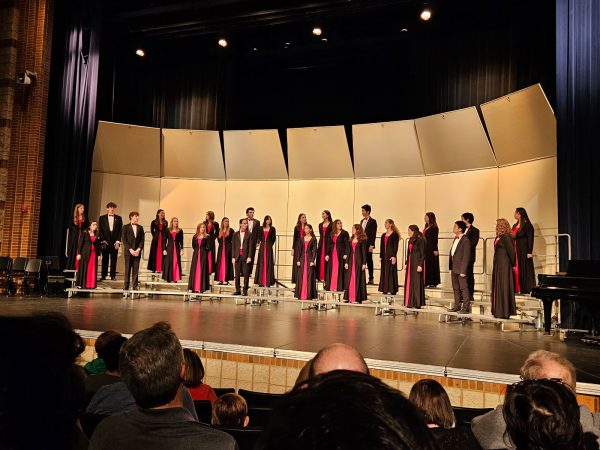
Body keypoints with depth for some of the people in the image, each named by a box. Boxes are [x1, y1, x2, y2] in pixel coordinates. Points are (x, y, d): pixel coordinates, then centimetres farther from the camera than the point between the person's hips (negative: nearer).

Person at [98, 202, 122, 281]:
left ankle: (113, 275, 4)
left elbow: (120, 230, 5)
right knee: (105, 259, 2)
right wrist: (102, 240, -6)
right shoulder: (102, 218, 9)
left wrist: (118, 241, -4)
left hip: (115, 242, 0)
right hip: (105, 242, 0)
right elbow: (100, 230, 4)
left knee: (114, 259, 0)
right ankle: (103, 275, 7)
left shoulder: (118, 218, 9)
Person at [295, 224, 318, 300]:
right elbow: (299, 250, 9)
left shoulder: (313, 239, 0)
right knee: (301, 277, 3)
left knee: (309, 277, -4)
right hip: (302, 259, 4)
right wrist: (298, 260, 1)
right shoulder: (302, 239, 10)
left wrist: (312, 261, -14)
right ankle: (301, 295, 7)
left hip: (309, 258, -4)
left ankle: (308, 295, 0)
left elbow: (314, 251, -5)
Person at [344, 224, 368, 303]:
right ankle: (350, 297, 10)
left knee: (358, 279, -2)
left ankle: (358, 298, 2)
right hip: (351, 260, 6)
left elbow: (364, 252, -7)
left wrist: (364, 263, -13)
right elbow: (348, 252, 12)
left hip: (359, 261, -6)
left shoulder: (363, 240, -3)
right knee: (349, 279, 5)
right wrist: (346, 262, 7)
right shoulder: (351, 240, 13)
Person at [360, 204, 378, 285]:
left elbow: (373, 234, -11)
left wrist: (371, 245, -17)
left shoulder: (372, 221, -6)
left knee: (369, 261, 0)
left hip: (368, 245, -6)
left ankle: (371, 279, 7)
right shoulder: (362, 221, 15)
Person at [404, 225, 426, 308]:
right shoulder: (411, 240, 12)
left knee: (416, 282, -3)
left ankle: (417, 303, 3)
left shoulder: (420, 240, -11)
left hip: (417, 263, -8)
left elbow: (422, 254, -14)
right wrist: (406, 263, 16)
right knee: (409, 282, 10)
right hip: (410, 263, 8)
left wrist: (420, 265, -18)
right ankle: (410, 302, 17)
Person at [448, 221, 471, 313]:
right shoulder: (455, 239, 14)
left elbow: (466, 256, -16)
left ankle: (465, 308, 5)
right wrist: (450, 267, 13)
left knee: (463, 288, -1)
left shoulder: (465, 240, -13)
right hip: (454, 269, 9)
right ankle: (457, 306, 23)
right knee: (456, 288, 14)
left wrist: (463, 270, -18)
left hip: (460, 269, -9)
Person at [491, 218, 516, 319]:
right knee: (497, 287, 13)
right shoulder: (499, 237, 11)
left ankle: (504, 312, 4)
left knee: (503, 287, -3)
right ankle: (498, 310, 22)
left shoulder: (506, 237, -16)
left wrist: (513, 265, -9)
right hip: (498, 265, 9)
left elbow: (512, 251, -16)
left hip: (504, 265, -9)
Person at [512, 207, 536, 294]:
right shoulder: (515, 226, 15)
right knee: (515, 269, 5)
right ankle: (517, 289, 9)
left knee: (524, 270, -3)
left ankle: (526, 289, 2)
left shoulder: (527, 225, -7)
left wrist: (529, 252, -17)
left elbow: (530, 239, -12)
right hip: (515, 251, 7)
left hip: (524, 251, -7)